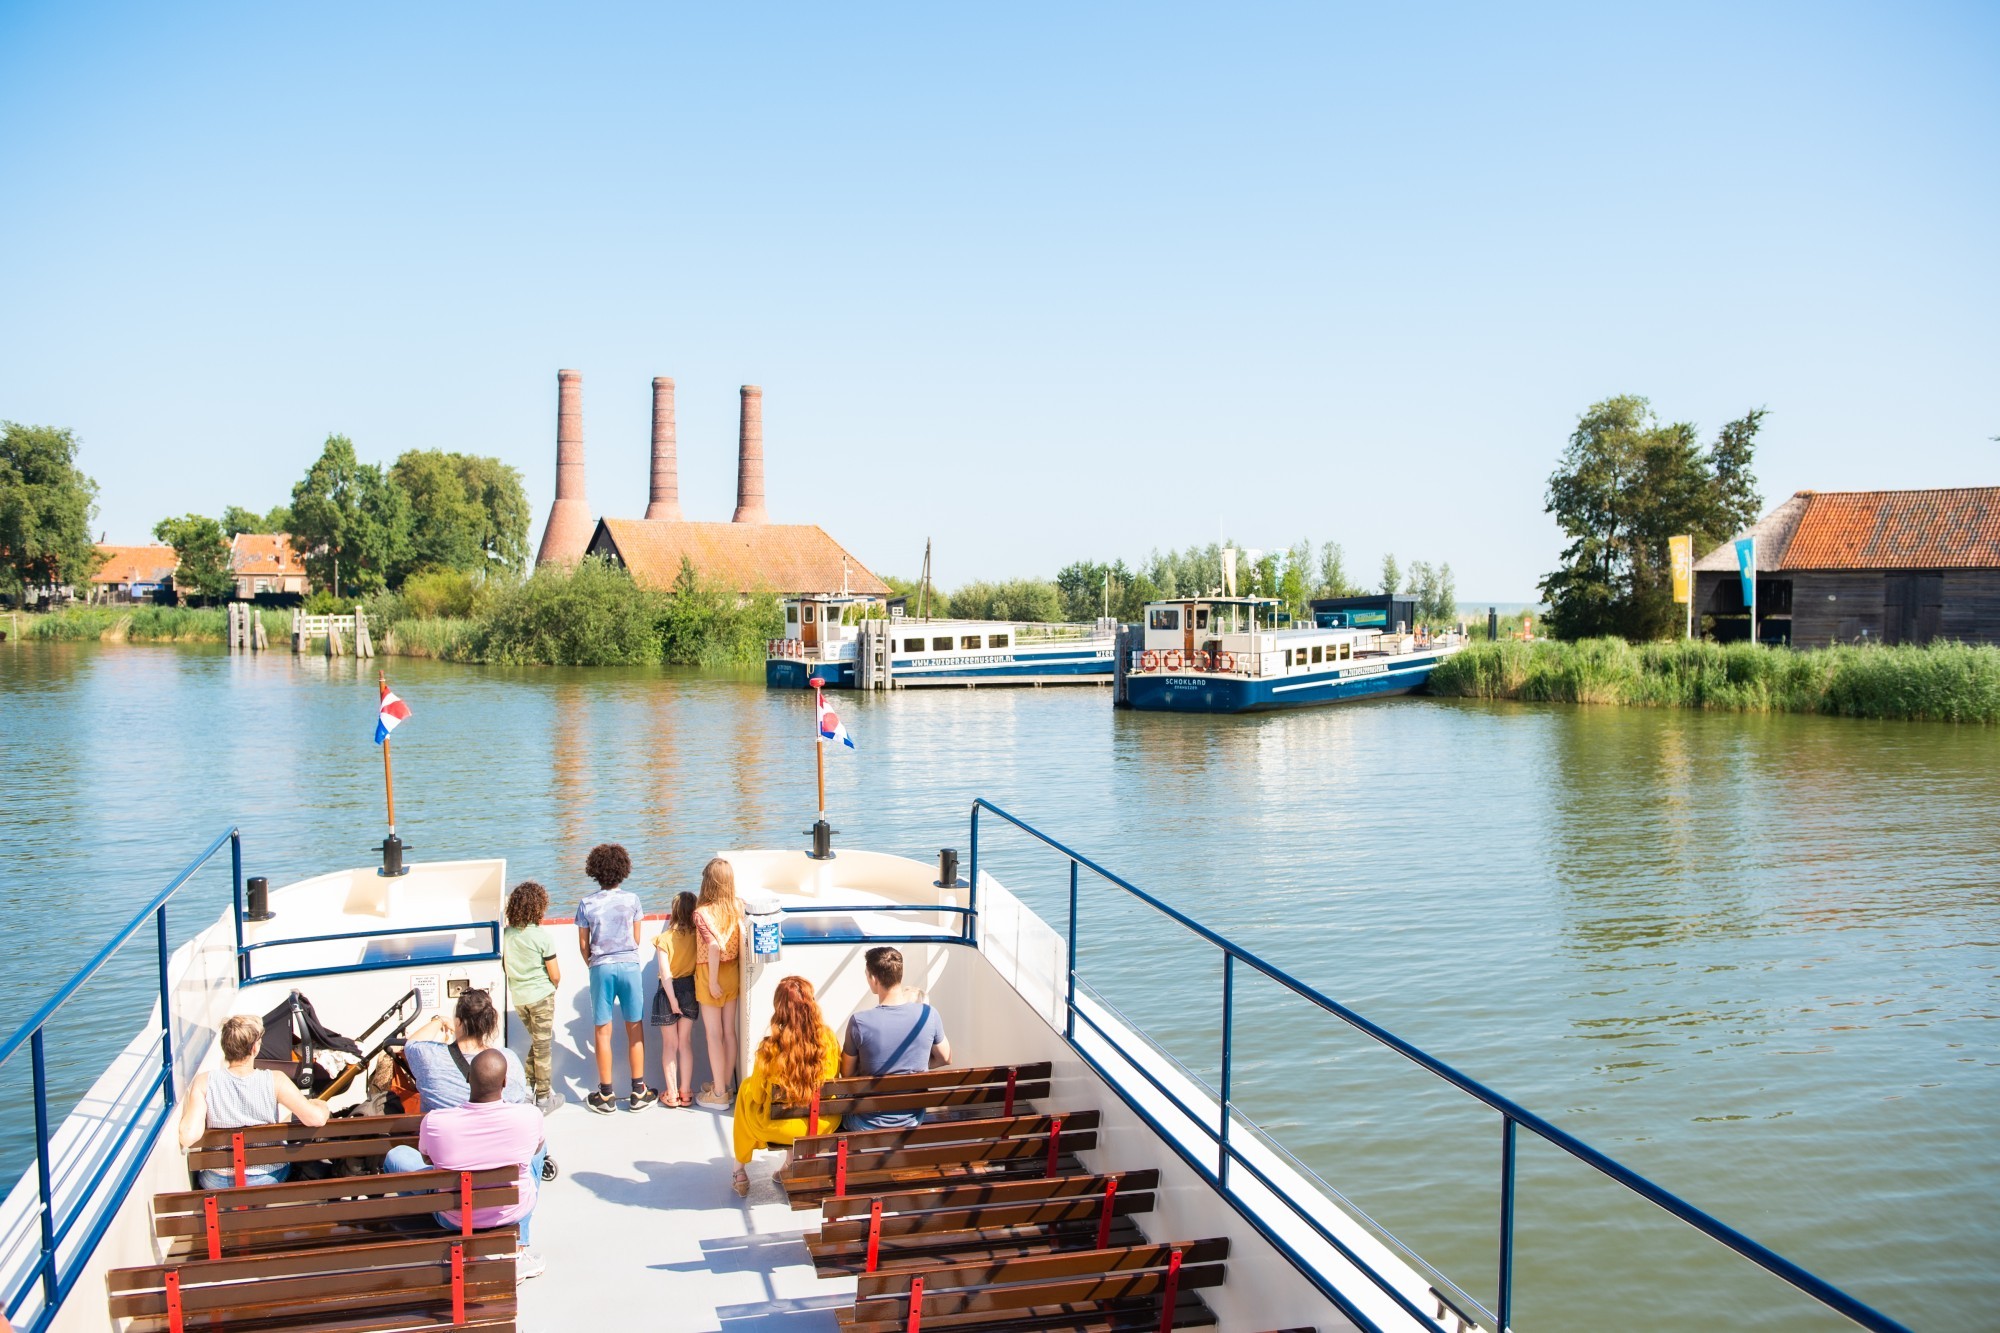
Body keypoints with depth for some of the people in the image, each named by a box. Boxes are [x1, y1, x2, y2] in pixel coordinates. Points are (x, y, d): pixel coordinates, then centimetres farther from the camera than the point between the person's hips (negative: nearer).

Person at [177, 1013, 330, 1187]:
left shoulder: (204, 1082, -19)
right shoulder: (274, 1081, -21)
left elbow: (188, 1137, -25)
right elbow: (317, 1118, -25)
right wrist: (321, 1105, -2)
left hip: (216, 1184, 1)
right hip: (269, 1178, -1)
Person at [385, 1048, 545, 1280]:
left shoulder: (434, 1121, -25)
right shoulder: (529, 1116, -25)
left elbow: (427, 1159, -2)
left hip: (454, 1219, 0)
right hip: (515, 1212, 0)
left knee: (396, 1155, 17)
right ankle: (519, 1251, 25)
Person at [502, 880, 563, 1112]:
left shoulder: (507, 934, -4)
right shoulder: (541, 937, -18)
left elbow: (506, 967, 7)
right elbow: (555, 976, -12)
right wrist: (552, 986, 9)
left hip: (517, 997, 5)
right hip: (540, 996, -5)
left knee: (537, 1041, 23)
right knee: (543, 1047, 7)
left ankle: (527, 1087, 22)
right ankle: (544, 1099, 15)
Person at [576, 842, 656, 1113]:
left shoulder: (586, 905, -4)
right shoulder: (632, 900, -4)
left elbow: (583, 944, 2)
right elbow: (636, 938, 4)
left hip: (601, 968, 0)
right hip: (629, 965, 0)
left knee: (603, 1032, 7)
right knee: (635, 1029, 8)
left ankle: (606, 1095, 12)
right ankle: (638, 1093, 12)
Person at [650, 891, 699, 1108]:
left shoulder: (664, 939, -14)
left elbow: (665, 973, -16)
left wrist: (672, 999, -13)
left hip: (670, 991, -2)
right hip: (690, 989, 2)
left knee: (670, 1045, 10)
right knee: (685, 1043, 12)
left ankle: (672, 1094, 13)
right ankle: (685, 1093, 14)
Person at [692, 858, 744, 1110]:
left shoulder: (702, 912, -20)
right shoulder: (737, 908, -4)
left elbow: (714, 947, -27)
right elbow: (742, 942, -1)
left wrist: (713, 981, -20)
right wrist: (742, 975, 9)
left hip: (711, 975, -5)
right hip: (732, 973, 5)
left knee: (714, 1035, 4)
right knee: (729, 1031, 15)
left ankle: (718, 1094, 12)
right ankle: (725, 1085, 28)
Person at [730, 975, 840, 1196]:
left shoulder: (771, 1046, -20)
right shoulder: (828, 1039, -12)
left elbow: (757, 1096, -7)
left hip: (781, 1128, -3)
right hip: (824, 1126, 3)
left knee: (746, 1088, 26)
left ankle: (740, 1171, 36)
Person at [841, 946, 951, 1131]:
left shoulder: (859, 1021, -22)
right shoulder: (929, 1014, -15)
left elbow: (846, 1074, -7)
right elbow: (945, 1058, 3)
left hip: (868, 1126, -2)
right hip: (912, 1121, 3)